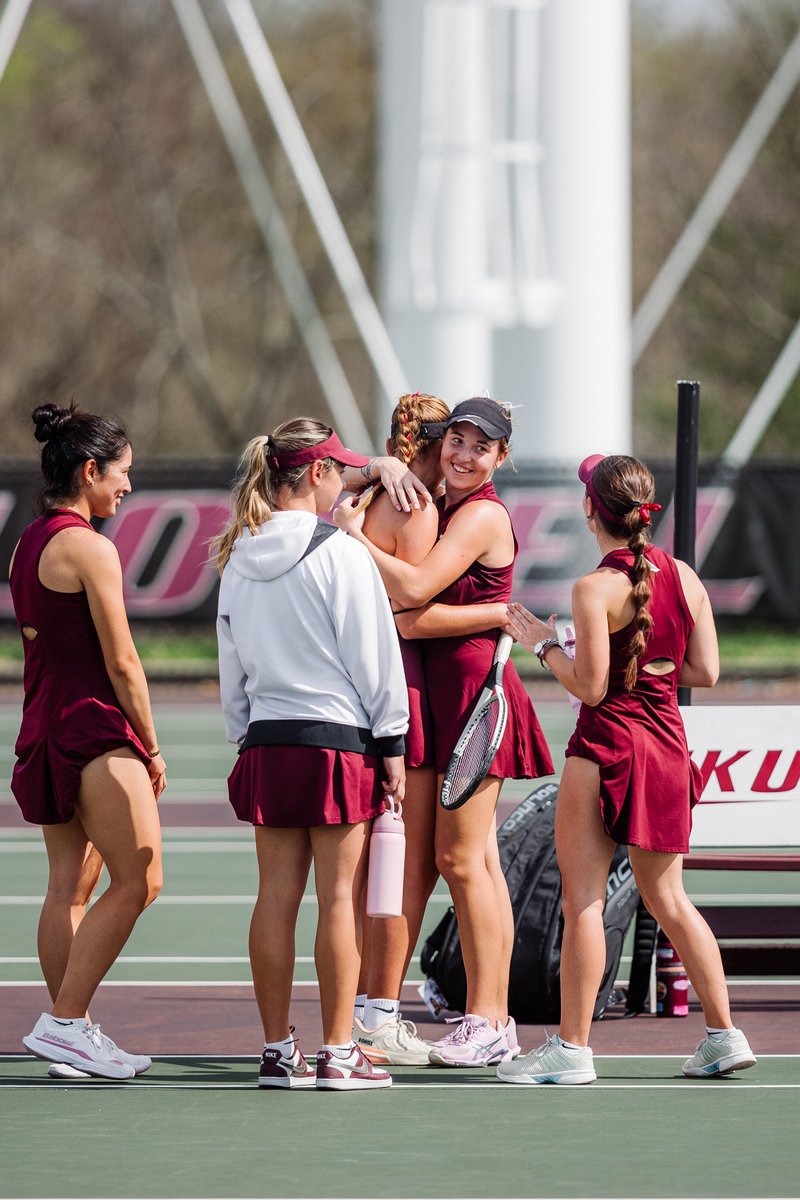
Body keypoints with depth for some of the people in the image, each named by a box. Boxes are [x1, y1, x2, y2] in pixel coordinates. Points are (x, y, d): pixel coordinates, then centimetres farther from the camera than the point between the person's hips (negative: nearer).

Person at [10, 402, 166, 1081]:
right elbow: (121, 661, -14)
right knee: (137, 880, -5)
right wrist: (151, 746, -5)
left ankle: (68, 1033, 11)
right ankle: (65, 1024, -8)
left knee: (71, 885, 11)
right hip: (95, 727, -9)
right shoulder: (88, 548, -14)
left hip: (44, 727, 9)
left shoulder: (28, 543, 13)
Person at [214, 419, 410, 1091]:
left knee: (277, 896, 7)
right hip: (339, 741, -6)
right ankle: (338, 1054, -1)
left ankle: (278, 1051, 10)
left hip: (266, 741, 6)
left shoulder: (239, 561, 9)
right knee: (339, 897, -2)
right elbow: (373, 657, -8)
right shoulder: (338, 554, -10)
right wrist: (392, 744, -2)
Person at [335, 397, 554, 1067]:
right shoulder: (442, 507, 15)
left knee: (461, 857, -9)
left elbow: (414, 590, -22)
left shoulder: (483, 515, -12)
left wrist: (356, 534, -18)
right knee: (477, 860, 9)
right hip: (447, 690, 9)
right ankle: (495, 1020, 11)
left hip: (474, 684, -9)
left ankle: (485, 1024, -7)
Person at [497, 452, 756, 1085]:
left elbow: (590, 686, -15)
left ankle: (572, 1047, -2)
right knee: (667, 897, 15)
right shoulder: (684, 576, 3)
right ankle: (724, 1035, 14)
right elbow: (706, 671, 7)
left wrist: (543, 642, -2)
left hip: (607, 745, -7)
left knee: (583, 901, -2)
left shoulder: (596, 589, -15)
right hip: (667, 747, 7)